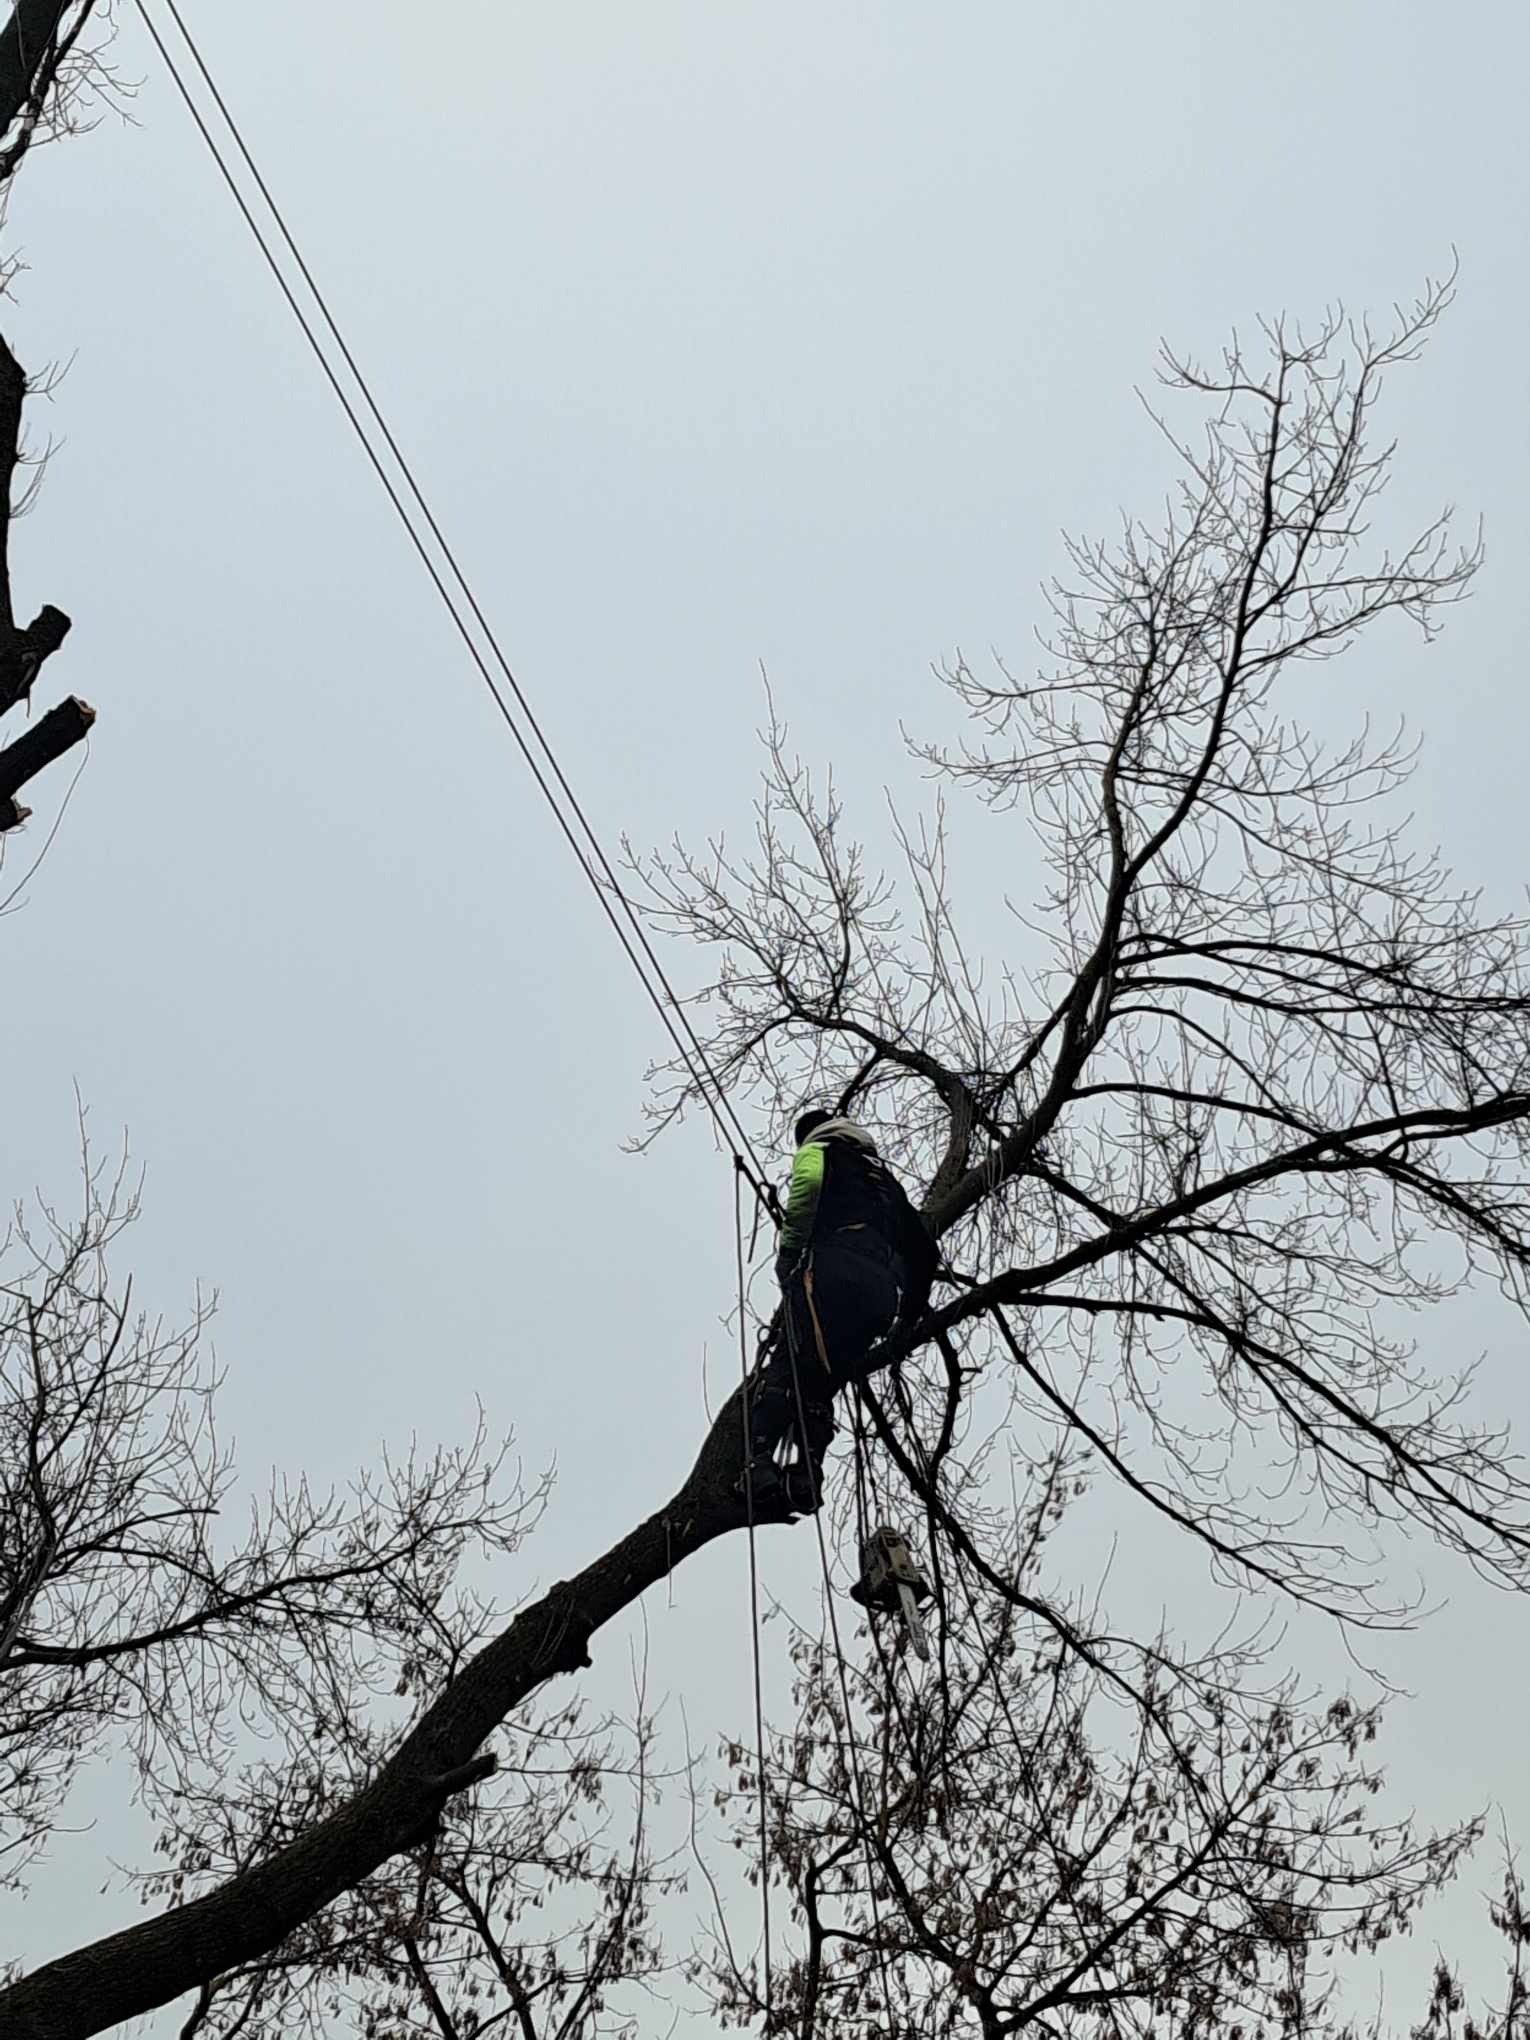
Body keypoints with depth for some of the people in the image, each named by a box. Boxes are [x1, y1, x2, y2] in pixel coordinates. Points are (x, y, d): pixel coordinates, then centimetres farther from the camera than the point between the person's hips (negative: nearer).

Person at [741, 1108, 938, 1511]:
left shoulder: (817, 1149, 21)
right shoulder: (883, 1176, 39)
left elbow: (808, 1183, -7)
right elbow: (922, 1250, 31)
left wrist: (787, 1253, -2)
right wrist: (908, 1312, 33)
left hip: (833, 1270, -6)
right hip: (883, 1293, 6)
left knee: (784, 1370, -12)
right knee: (820, 1386, 9)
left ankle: (760, 1462, -29)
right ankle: (806, 1474, -9)